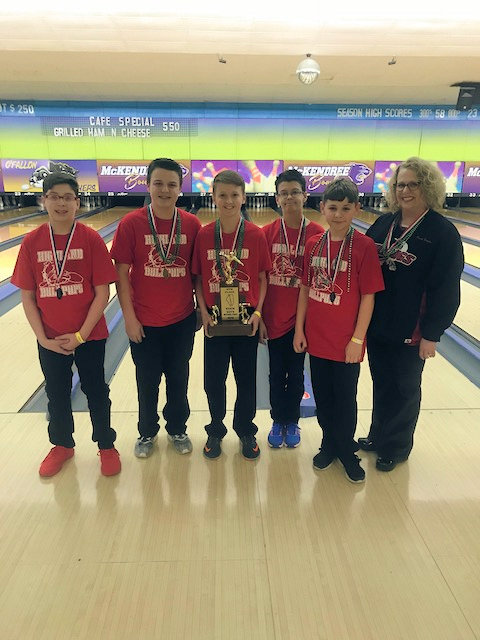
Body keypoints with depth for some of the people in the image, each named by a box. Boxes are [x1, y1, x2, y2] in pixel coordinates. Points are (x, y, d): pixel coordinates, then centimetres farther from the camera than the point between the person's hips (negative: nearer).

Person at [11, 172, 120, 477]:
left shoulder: (91, 239, -13)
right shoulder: (32, 242, -5)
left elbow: (102, 293, -12)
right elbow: (27, 297, -1)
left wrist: (80, 335, -13)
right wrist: (43, 338, -7)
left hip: (89, 336, -3)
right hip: (51, 340, 3)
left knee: (96, 392, 13)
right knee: (57, 394, 20)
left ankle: (106, 446, 34)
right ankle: (62, 445, 43)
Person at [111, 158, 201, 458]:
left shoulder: (192, 224, -5)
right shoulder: (131, 224, -10)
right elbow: (121, 272, -7)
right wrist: (129, 316, -8)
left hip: (182, 320, 1)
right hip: (145, 321, -1)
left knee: (179, 378, 16)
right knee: (147, 381, 15)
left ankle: (178, 429, 39)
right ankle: (147, 432, 38)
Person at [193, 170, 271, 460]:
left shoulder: (256, 235, -7)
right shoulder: (203, 235, -4)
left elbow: (263, 278, -1)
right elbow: (199, 279, 1)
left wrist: (257, 312, -9)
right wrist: (204, 312, -7)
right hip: (215, 319, 1)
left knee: (246, 377, 14)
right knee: (214, 379, 12)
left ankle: (246, 430, 35)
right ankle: (216, 430, 35)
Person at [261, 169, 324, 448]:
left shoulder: (318, 234, -8)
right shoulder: (267, 233, -5)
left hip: (302, 317, -1)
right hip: (274, 317, 1)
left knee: (296, 373, 14)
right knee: (276, 373, 13)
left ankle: (292, 422, 33)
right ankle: (278, 422, 32)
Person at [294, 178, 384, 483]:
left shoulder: (364, 246, -12)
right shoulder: (313, 244, 1)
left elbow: (368, 297, -11)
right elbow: (305, 289, 5)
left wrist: (357, 339, -11)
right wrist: (299, 329, 4)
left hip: (346, 342, -3)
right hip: (316, 338, 4)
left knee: (345, 400, 12)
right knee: (322, 397, 17)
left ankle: (347, 451, 34)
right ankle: (329, 444, 39)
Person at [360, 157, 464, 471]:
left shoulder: (443, 232, -11)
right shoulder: (383, 223, 4)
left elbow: (446, 289, -12)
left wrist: (431, 334, -13)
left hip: (410, 330, -5)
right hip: (377, 324, 5)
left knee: (404, 389, 11)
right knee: (381, 384, 18)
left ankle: (395, 448, 30)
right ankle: (378, 435, 39)